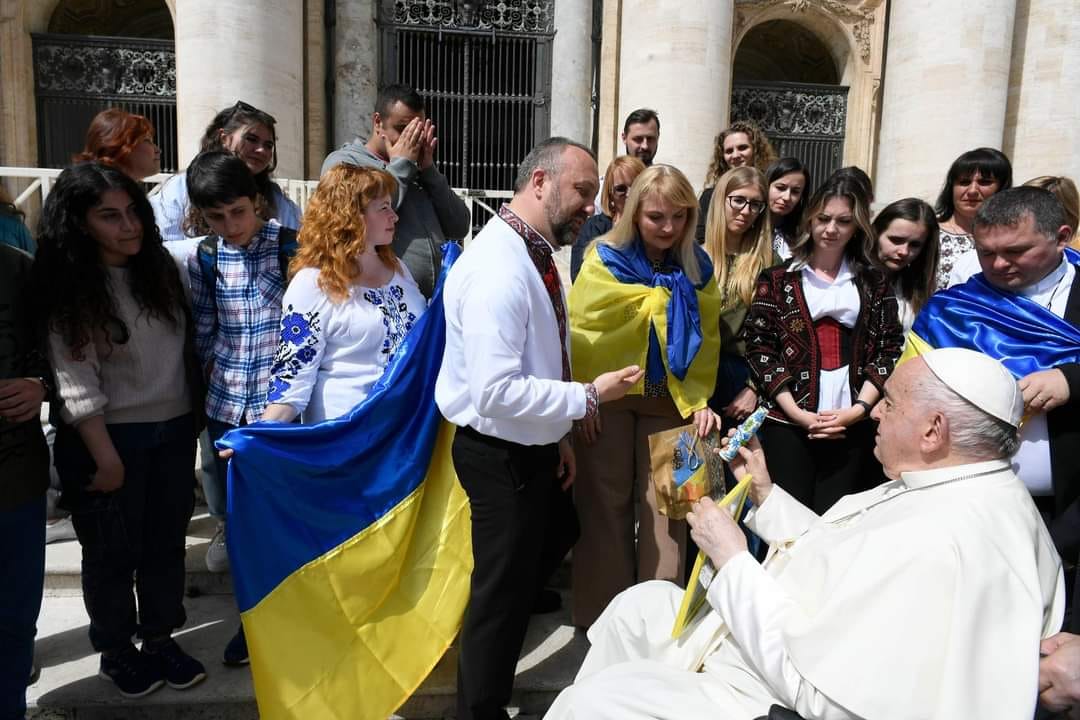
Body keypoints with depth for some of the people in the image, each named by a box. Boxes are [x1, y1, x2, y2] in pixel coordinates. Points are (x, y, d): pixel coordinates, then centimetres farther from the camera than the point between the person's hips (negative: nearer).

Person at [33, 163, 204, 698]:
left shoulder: (160, 266, 2)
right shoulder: (68, 289, -13)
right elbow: (76, 382, -15)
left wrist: (191, 418, 10)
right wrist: (105, 456, -17)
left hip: (173, 431, 5)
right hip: (106, 436, -5)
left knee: (166, 542, 15)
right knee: (112, 551, 11)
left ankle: (160, 639, 33)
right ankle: (116, 652, 31)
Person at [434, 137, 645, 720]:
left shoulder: (534, 253, 4)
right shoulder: (499, 267, -27)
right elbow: (497, 392, -32)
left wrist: (559, 435, 13)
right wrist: (589, 397, -23)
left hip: (533, 446, 10)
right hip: (500, 454, -10)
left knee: (553, 541, 30)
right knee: (502, 590, 8)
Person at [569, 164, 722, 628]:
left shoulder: (697, 266, 3)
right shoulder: (605, 258, -6)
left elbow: (705, 341, 5)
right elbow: (582, 330, -8)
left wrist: (700, 402, -5)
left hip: (671, 399, 2)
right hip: (608, 397, -2)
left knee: (665, 504, 6)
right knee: (605, 503, 6)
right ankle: (602, 612, 21)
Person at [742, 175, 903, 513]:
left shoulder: (874, 282, 12)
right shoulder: (777, 279, 6)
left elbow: (888, 348, 7)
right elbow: (758, 346, -2)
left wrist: (859, 408, -7)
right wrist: (796, 412, -10)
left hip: (851, 425, 2)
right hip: (787, 422, -1)